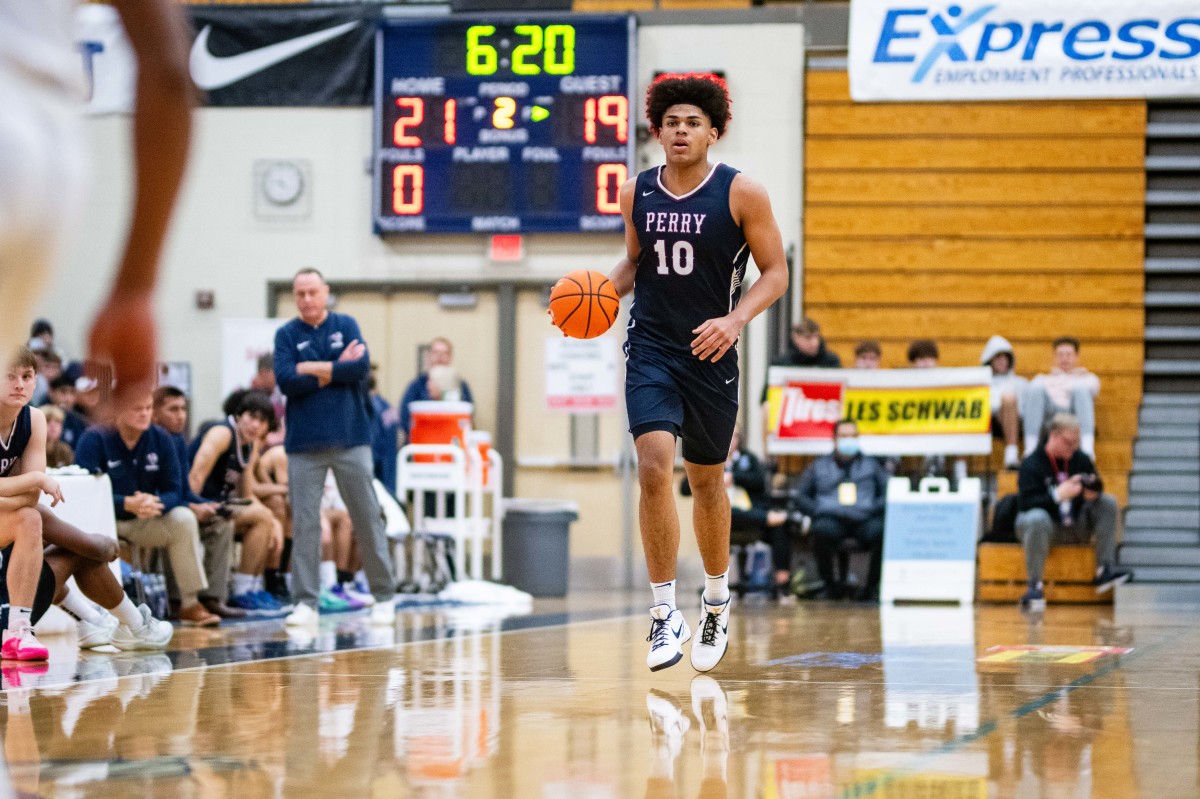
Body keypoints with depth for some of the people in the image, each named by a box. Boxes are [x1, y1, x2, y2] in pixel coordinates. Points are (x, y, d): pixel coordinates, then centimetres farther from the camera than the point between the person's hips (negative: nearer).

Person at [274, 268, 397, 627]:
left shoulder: (346, 325, 6)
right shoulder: (286, 335, 5)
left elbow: (361, 367, -10)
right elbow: (286, 381, -11)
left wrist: (314, 370, -8)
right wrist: (336, 371, -9)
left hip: (350, 439, 0)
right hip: (304, 443, 0)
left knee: (368, 517, 3)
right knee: (304, 522, -1)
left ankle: (384, 597, 12)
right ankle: (306, 602, 3)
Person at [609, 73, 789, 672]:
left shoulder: (741, 194, -7)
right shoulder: (636, 194, 3)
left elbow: (775, 272, -4)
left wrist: (735, 320, -20)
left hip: (710, 353, -1)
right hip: (650, 350, 1)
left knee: (707, 480, 13)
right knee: (653, 467, -18)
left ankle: (717, 599, 37)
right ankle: (664, 613, -12)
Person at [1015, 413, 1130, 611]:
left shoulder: (1081, 459, 6)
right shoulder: (1031, 464, -11)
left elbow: (1097, 490, 9)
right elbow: (1027, 503, -21)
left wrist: (1093, 492, -16)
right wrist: (1058, 495, -33)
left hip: (1075, 527, 5)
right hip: (1044, 528, -5)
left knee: (1108, 502, -12)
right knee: (1036, 519, -40)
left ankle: (1105, 570, -18)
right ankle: (1035, 586, -32)